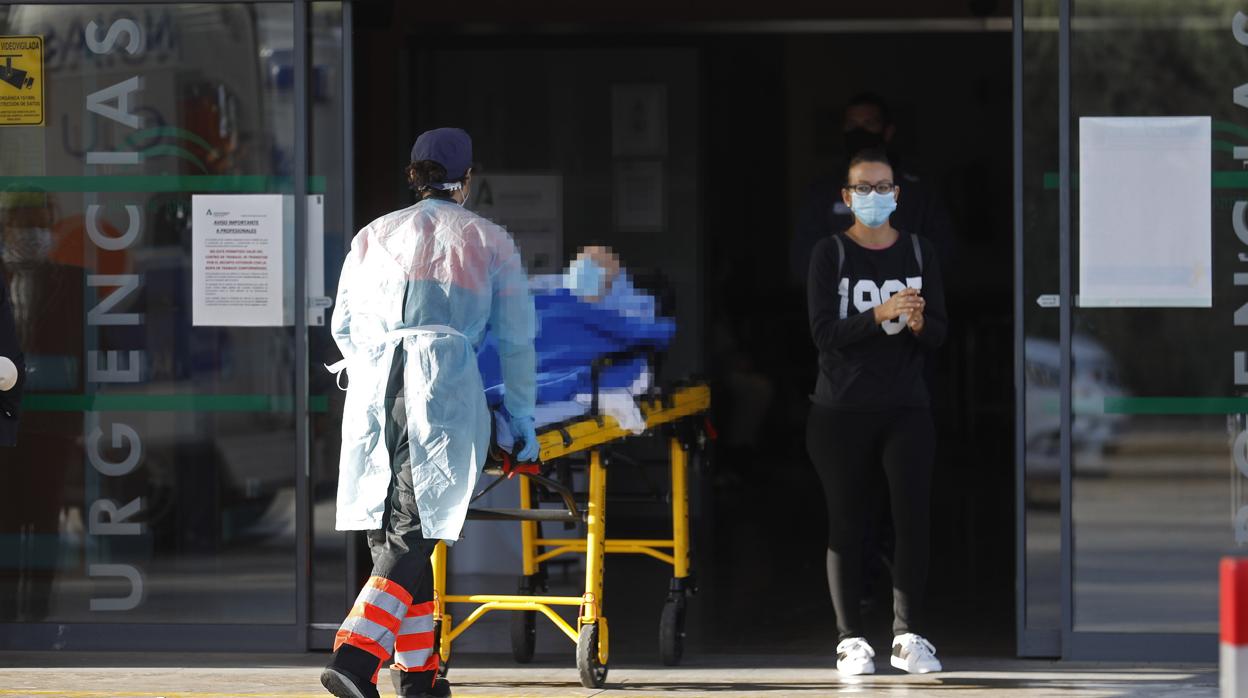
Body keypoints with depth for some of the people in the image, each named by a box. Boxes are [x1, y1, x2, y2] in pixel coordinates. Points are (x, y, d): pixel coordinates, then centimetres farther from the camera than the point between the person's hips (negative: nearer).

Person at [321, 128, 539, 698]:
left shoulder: (373, 237, 19)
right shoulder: (490, 243, 12)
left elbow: (343, 326, 24)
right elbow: (515, 341, 12)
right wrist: (521, 422, 21)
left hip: (373, 388, 3)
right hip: (447, 390, -3)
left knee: (390, 529, 10)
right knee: (412, 533, -9)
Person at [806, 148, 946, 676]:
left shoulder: (918, 253, 8)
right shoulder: (830, 254, 1)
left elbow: (939, 332, 6)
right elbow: (824, 332, -9)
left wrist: (919, 324, -17)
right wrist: (880, 315, -22)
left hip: (905, 408, 2)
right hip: (842, 410, -2)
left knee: (913, 517, -8)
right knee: (847, 526, 0)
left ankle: (908, 636, -3)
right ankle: (851, 640, 4)